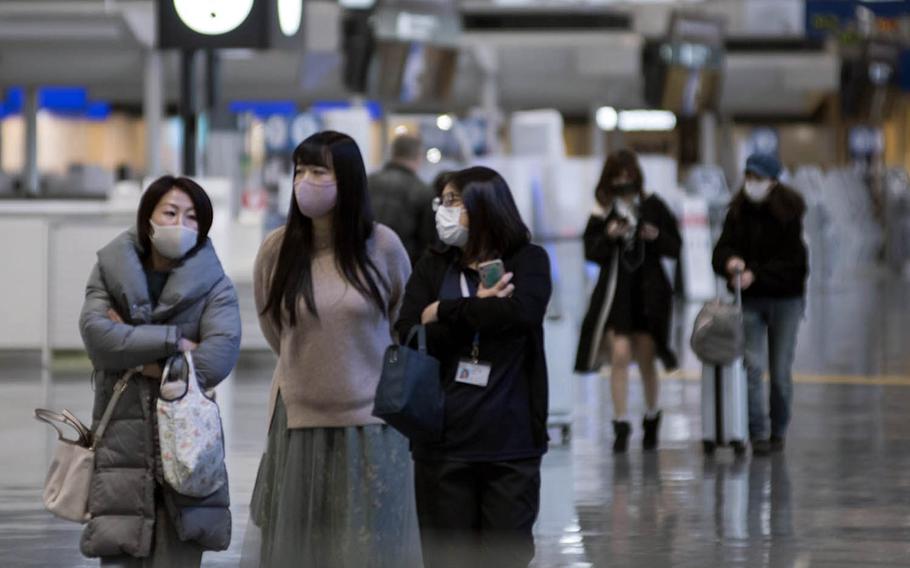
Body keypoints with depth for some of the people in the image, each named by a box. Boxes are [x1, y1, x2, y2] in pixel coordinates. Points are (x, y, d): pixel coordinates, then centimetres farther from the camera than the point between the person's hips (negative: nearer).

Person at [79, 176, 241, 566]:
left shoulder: (213, 285, 4)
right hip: (122, 442, 1)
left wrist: (136, 349, -8)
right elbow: (96, 334, -9)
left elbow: (217, 357, -12)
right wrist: (173, 341, -12)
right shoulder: (110, 271, 8)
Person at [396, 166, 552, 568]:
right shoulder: (432, 267, 10)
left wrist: (444, 312, -9)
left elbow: (521, 312, -18)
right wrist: (479, 309, -13)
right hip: (443, 440, 2)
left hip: (509, 442, -2)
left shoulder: (529, 262, 4)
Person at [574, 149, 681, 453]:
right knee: (620, 354, -12)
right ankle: (621, 424, -6)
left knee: (646, 358, 7)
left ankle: (652, 417, 28)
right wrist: (608, 237, -19)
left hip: (649, 291, 1)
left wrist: (657, 237, -16)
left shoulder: (653, 207, 0)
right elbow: (590, 251, -1)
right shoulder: (603, 211, 0)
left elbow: (675, 248, 4)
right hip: (615, 290, -1)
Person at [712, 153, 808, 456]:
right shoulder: (738, 213, 2)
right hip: (749, 300, 2)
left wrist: (756, 274, -21)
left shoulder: (790, 215, -8)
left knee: (781, 371, 2)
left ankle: (778, 432, 17)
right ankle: (757, 434, -6)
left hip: (785, 298, -2)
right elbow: (721, 250, -2)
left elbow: (792, 261, -11)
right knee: (752, 366, -8)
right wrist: (729, 262, -25)